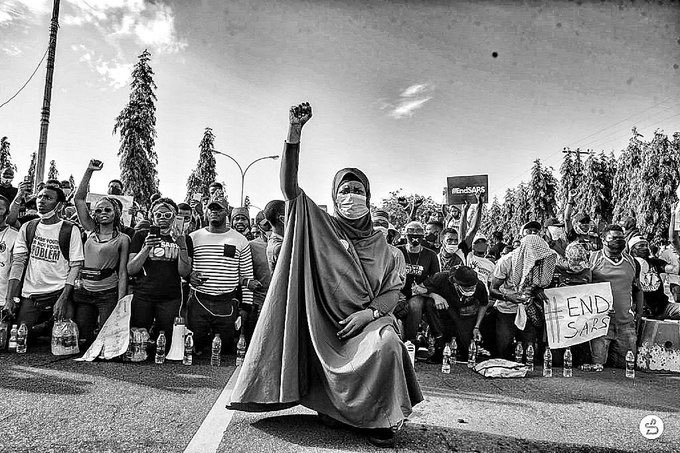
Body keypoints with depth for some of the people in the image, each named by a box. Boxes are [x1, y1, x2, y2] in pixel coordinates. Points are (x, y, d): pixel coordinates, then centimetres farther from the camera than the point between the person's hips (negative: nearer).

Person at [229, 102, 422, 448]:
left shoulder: (379, 241, 10)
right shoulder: (320, 226, 3)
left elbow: (393, 288, 9)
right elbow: (290, 187, -9)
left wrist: (370, 312, -12)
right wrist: (294, 133, -21)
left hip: (367, 320, 1)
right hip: (326, 322, -1)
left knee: (387, 345, -29)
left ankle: (381, 420, -9)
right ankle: (334, 408, 25)